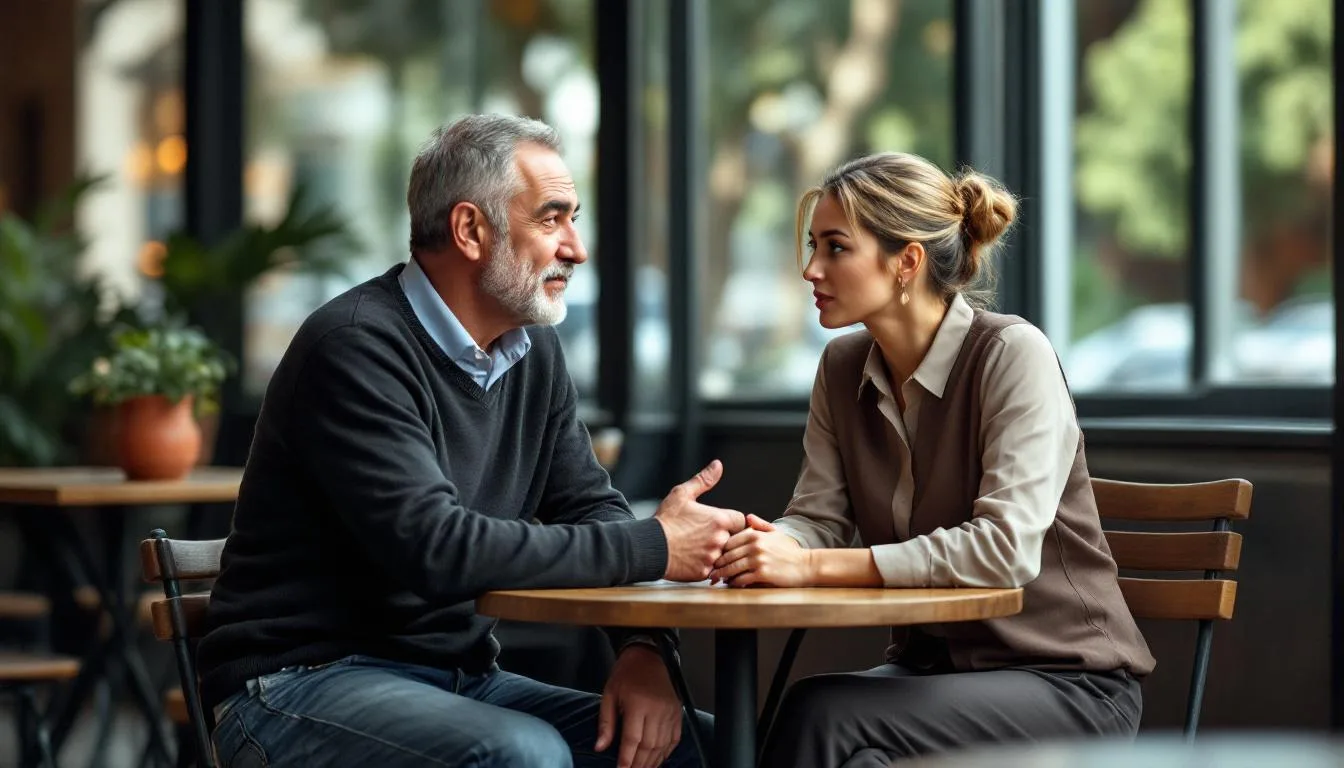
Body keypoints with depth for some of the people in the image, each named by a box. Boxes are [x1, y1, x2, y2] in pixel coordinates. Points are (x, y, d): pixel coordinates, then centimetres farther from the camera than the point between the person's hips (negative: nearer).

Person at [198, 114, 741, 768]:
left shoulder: (534, 350, 10)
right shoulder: (357, 347, -17)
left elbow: (592, 511, 11)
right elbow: (434, 548, -27)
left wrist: (640, 648, -10)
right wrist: (652, 547, -22)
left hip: (461, 677, 8)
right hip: (304, 683, -8)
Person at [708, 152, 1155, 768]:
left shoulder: (1013, 355, -16)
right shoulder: (843, 368, 6)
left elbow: (1006, 548, -26)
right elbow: (818, 518, 4)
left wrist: (814, 566, -29)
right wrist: (766, 545, -22)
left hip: (1063, 681, -5)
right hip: (932, 666, 5)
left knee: (821, 714, -29)